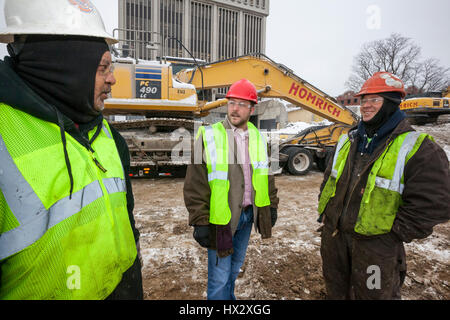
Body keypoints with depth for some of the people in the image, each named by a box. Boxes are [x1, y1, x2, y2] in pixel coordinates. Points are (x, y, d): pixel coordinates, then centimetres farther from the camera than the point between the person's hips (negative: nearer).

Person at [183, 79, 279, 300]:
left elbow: (267, 176, 15)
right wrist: (200, 222, -14)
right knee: (220, 275, 5)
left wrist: (271, 206, 14)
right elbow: (195, 184, -14)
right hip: (221, 218, -5)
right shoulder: (208, 136, -13)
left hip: (247, 215, 6)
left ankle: (229, 297, 49)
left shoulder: (258, 138, 5)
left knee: (235, 266, 25)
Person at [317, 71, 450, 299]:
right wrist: (326, 214, 9)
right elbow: (329, 180, 15)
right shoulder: (348, 140, 6)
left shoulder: (418, 149, -12)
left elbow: (432, 205, -15)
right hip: (333, 234, 5)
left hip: (376, 245, -5)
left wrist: (393, 235, -14)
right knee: (335, 290, 23)